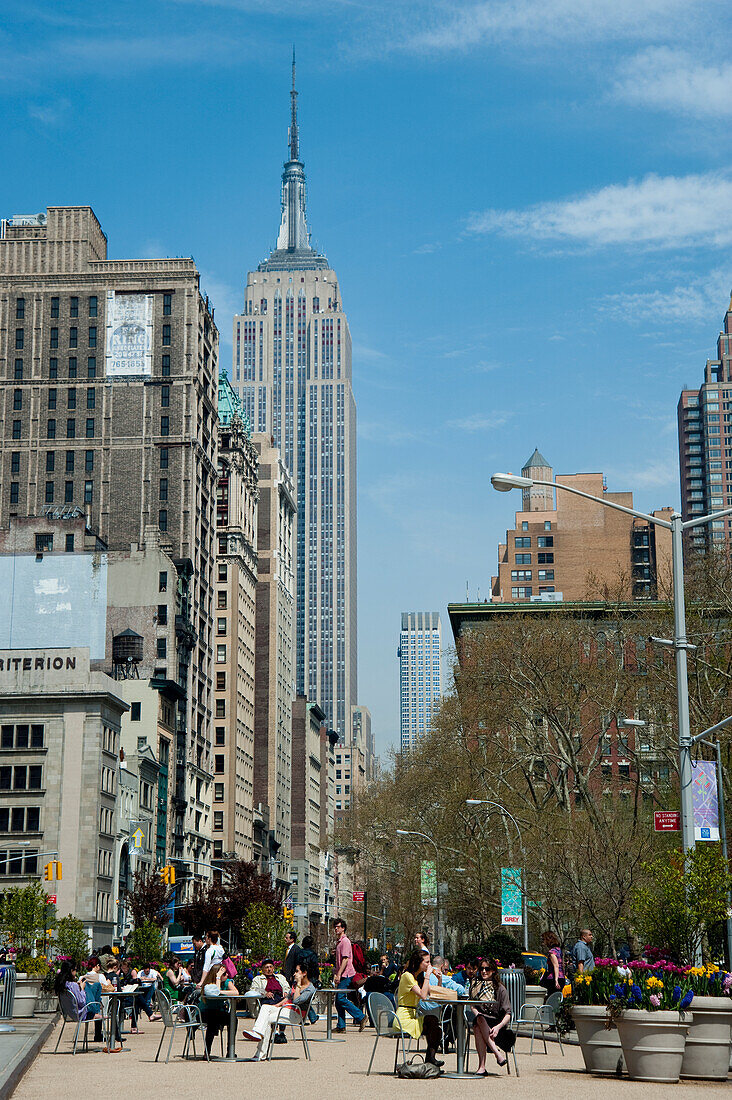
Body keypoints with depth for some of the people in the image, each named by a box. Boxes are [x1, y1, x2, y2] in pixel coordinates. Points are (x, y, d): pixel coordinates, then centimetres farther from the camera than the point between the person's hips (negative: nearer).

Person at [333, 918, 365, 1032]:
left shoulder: (345, 941, -10)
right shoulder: (339, 942, 20)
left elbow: (345, 959, -18)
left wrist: (338, 975, -22)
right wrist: (336, 975, 21)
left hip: (346, 975, -10)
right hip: (342, 975, 10)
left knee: (341, 999, -14)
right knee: (338, 1000, 7)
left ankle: (361, 1017, -10)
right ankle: (341, 1026, 8)